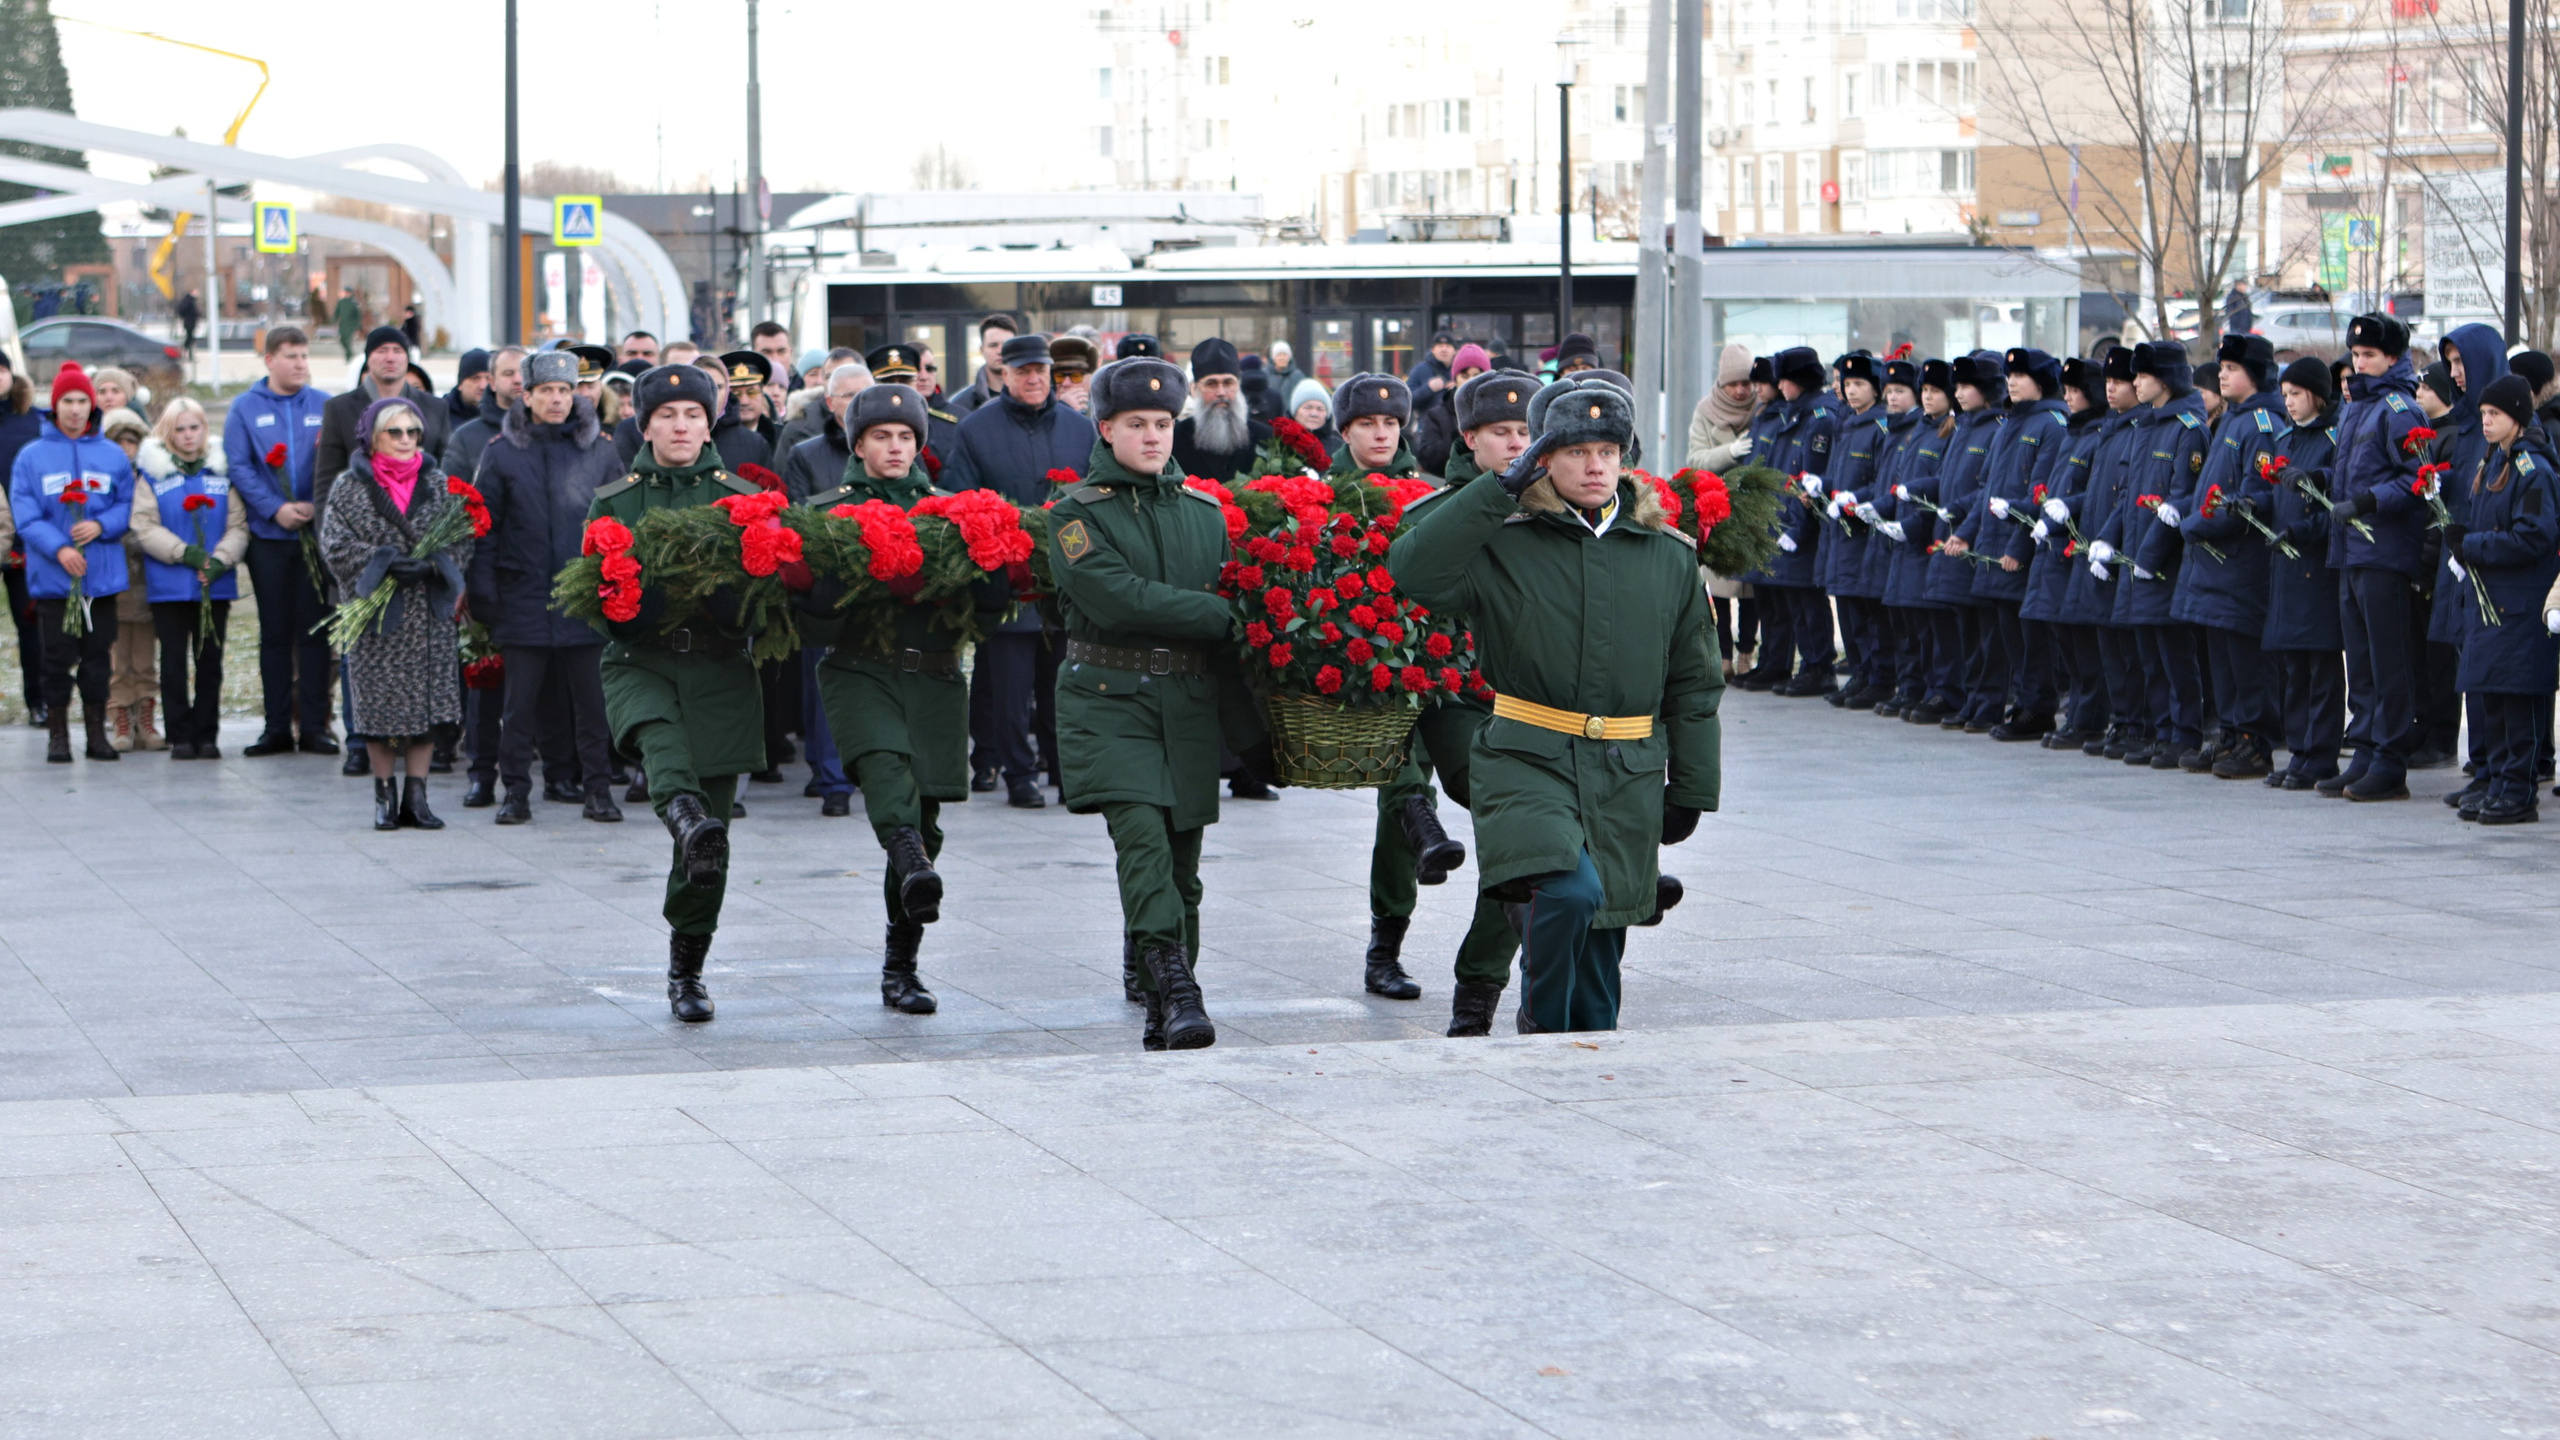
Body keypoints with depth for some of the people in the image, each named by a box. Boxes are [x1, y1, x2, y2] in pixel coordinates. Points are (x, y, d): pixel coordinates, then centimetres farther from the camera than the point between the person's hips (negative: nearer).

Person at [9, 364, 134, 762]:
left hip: (102, 576, 2)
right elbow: (25, 515, -6)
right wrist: (58, 548, -19)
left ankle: (97, 733, 14)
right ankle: (57, 736, 9)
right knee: (58, 658, 1)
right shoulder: (32, 455, 0)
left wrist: (101, 526, -15)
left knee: (97, 656, 6)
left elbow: (127, 505, 5)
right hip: (52, 577, -2)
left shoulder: (112, 455, 6)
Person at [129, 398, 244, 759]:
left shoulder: (222, 473, 8)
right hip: (168, 584, -2)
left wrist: (220, 559, -13)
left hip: (216, 584, 2)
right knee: (174, 661, 0)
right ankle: (181, 736, 5)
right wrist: (184, 553, -15)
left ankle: (206, 734, 10)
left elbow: (238, 526, 3)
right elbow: (144, 526, -5)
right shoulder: (153, 475, 3)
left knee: (210, 660, 4)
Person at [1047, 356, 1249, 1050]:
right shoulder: (1077, 513, -1)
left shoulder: (1204, 512, 15)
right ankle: (1176, 993, -26)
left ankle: (1164, 1016, 11)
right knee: (1143, 840, -19)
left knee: (1181, 859, 4)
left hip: (1189, 704, 4)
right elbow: (1117, 599, -14)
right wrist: (1220, 615, -14)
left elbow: (1233, 602, 19)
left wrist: (1239, 707, 8)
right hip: (1109, 699, -4)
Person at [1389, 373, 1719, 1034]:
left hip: (1627, 780, 4)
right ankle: (1543, 1036, -6)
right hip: (1529, 763, -3)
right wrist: (1502, 487, -16)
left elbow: (1693, 682, 17)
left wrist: (1691, 789, 15)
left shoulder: (1670, 557, 10)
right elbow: (1414, 569, -20)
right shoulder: (1504, 544, -1)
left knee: (1600, 947, 7)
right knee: (1568, 892, -27)